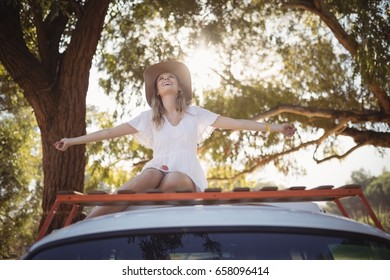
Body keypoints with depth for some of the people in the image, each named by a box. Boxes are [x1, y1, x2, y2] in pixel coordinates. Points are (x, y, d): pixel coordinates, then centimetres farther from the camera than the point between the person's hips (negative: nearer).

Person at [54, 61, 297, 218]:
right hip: (158, 168, 0)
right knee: (147, 178, -37)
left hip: (187, 173, 0)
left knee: (171, 180, -38)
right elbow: (112, 132, 15)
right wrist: (73, 141, 11)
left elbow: (235, 123, 12)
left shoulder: (196, 113, 15)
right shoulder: (149, 117, 17)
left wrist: (273, 128, 5)